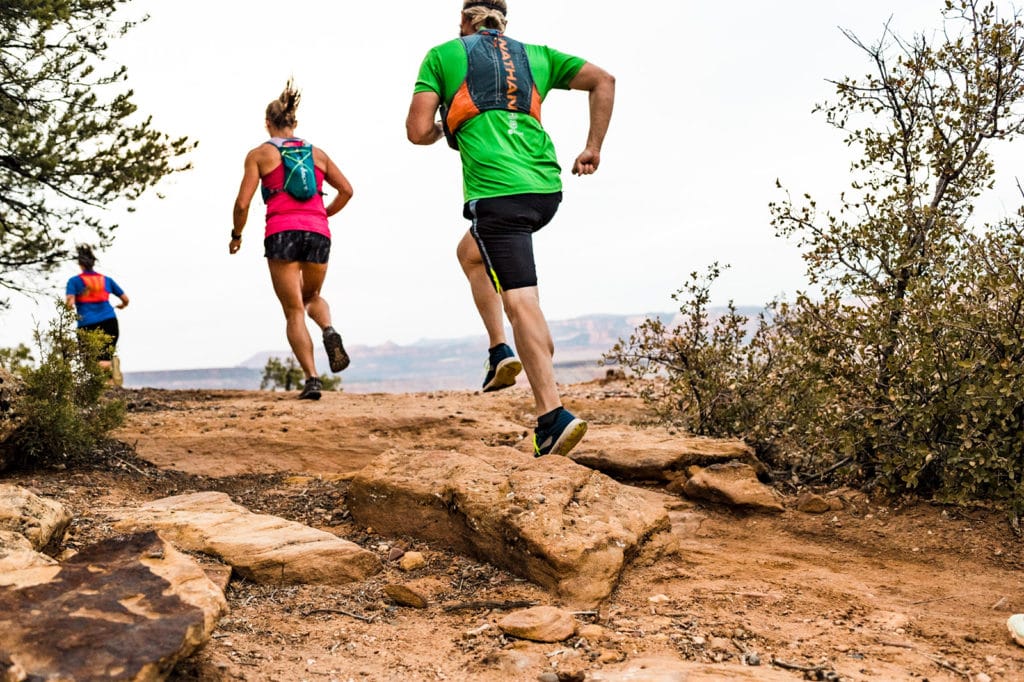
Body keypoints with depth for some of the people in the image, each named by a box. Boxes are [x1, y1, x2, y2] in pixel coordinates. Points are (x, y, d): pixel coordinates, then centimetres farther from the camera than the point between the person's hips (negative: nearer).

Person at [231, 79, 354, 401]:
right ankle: (329, 331, -7)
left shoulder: (259, 154, 8)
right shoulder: (317, 153, 17)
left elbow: (243, 203, 1)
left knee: (294, 311, 4)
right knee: (312, 296, 25)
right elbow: (346, 189, 12)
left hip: (281, 233, -3)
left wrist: (236, 235, 16)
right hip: (318, 232, 3)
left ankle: (312, 378, -9)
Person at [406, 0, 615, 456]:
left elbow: (417, 131, 4)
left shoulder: (443, 54, 12)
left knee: (521, 302, -7)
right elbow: (603, 81, 14)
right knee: (472, 252, 29)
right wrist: (593, 148, 15)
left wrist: (443, 130, 26)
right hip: (546, 187, 5)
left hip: (496, 190, -5)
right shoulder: (534, 54, 22)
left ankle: (552, 415, -15)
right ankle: (500, 352, 19)